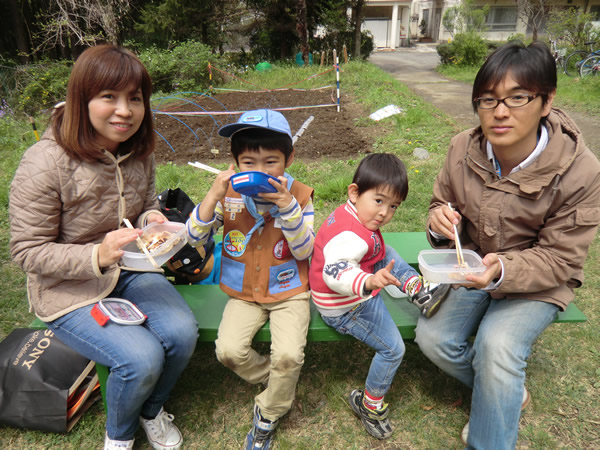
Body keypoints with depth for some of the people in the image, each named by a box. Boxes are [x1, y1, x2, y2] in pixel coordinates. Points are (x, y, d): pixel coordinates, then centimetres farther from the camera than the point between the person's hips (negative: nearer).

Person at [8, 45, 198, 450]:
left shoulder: (138, 151, -3)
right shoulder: (45, 164, -22)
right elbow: (27, 250, -15)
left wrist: (152, 219, -12)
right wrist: (97, 256, -31)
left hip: (129, 271, 5)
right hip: (69, 290, -5)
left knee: (182, 332, -18)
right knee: (142, 357, -23)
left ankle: (152, 410, 18)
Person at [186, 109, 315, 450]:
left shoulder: (299, 194, -9)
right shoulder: (229, 193, -6)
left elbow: (304, 250, -14)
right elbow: (195, 238, -10)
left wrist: (287, 205, -27)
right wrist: (213, 197, -24)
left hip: (289, 292, -2)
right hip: (244, 293, 2)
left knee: (288, 355, -20)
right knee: (228, 350, -18)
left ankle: (268, 415, 14)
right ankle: (282, 383, 13)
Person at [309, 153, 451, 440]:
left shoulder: (348, 214, 0)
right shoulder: (352, 236, -33)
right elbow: (334, 272, -49)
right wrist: (369, 282, -61)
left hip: (356, 293, 10)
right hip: (346, 308, -10)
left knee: (388, 255, 16)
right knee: (393, 349, -6)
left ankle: (420, 292, 8)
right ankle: (369, 406, 12)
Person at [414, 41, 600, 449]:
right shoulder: (463, 149, -13)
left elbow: (559, 259, -17)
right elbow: (443, 203, 4)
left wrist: (502, 271, -37)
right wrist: (441, 223, -22)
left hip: (538, 283, -3)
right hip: (473, 264, 4)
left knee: (497, 344, -28)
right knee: (432, 336, -13)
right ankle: (511, 392, 16)